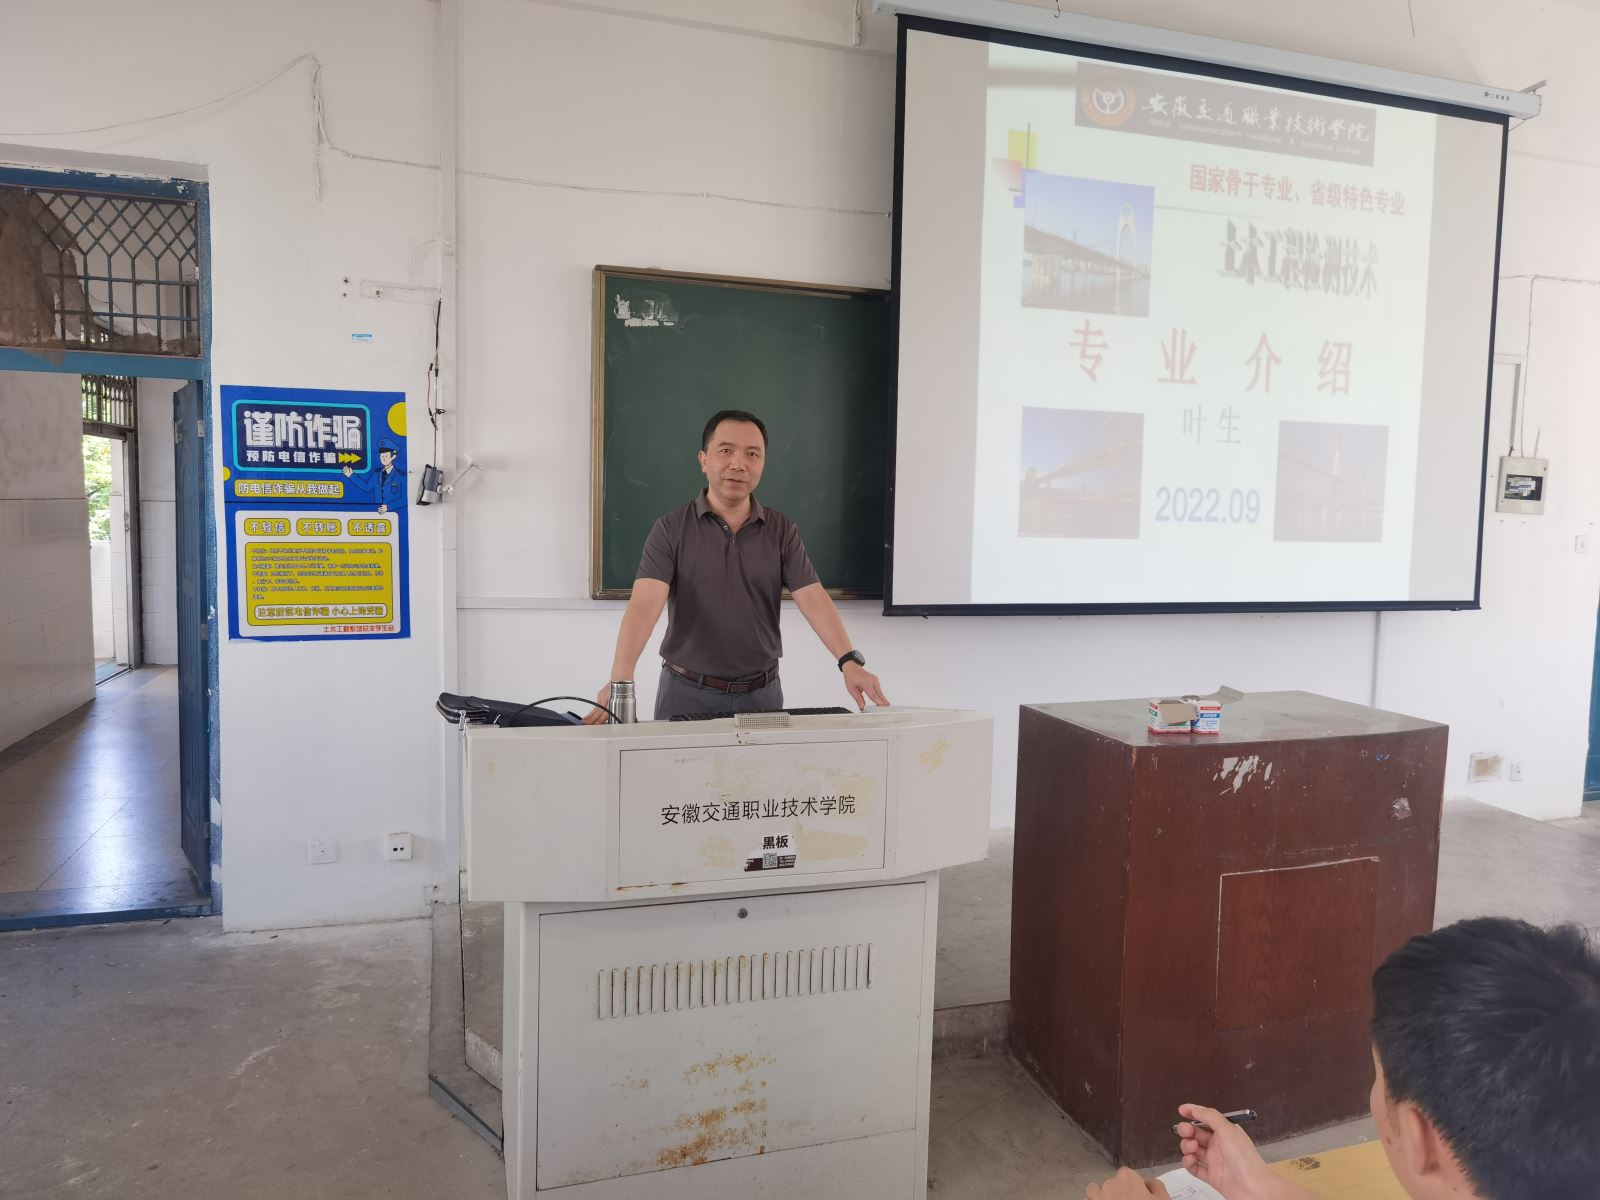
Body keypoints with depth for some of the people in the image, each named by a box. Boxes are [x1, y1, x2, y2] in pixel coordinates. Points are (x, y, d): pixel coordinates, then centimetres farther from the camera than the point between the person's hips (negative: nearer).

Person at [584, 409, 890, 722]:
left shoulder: (782, 531, 1)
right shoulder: (671, 529, -6)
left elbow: (813, 599, -10)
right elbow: (645, 603, -19)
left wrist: (849, 661, -26)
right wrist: (621, 677, -34)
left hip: (761, 693, 2)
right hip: (687, 693, -2)